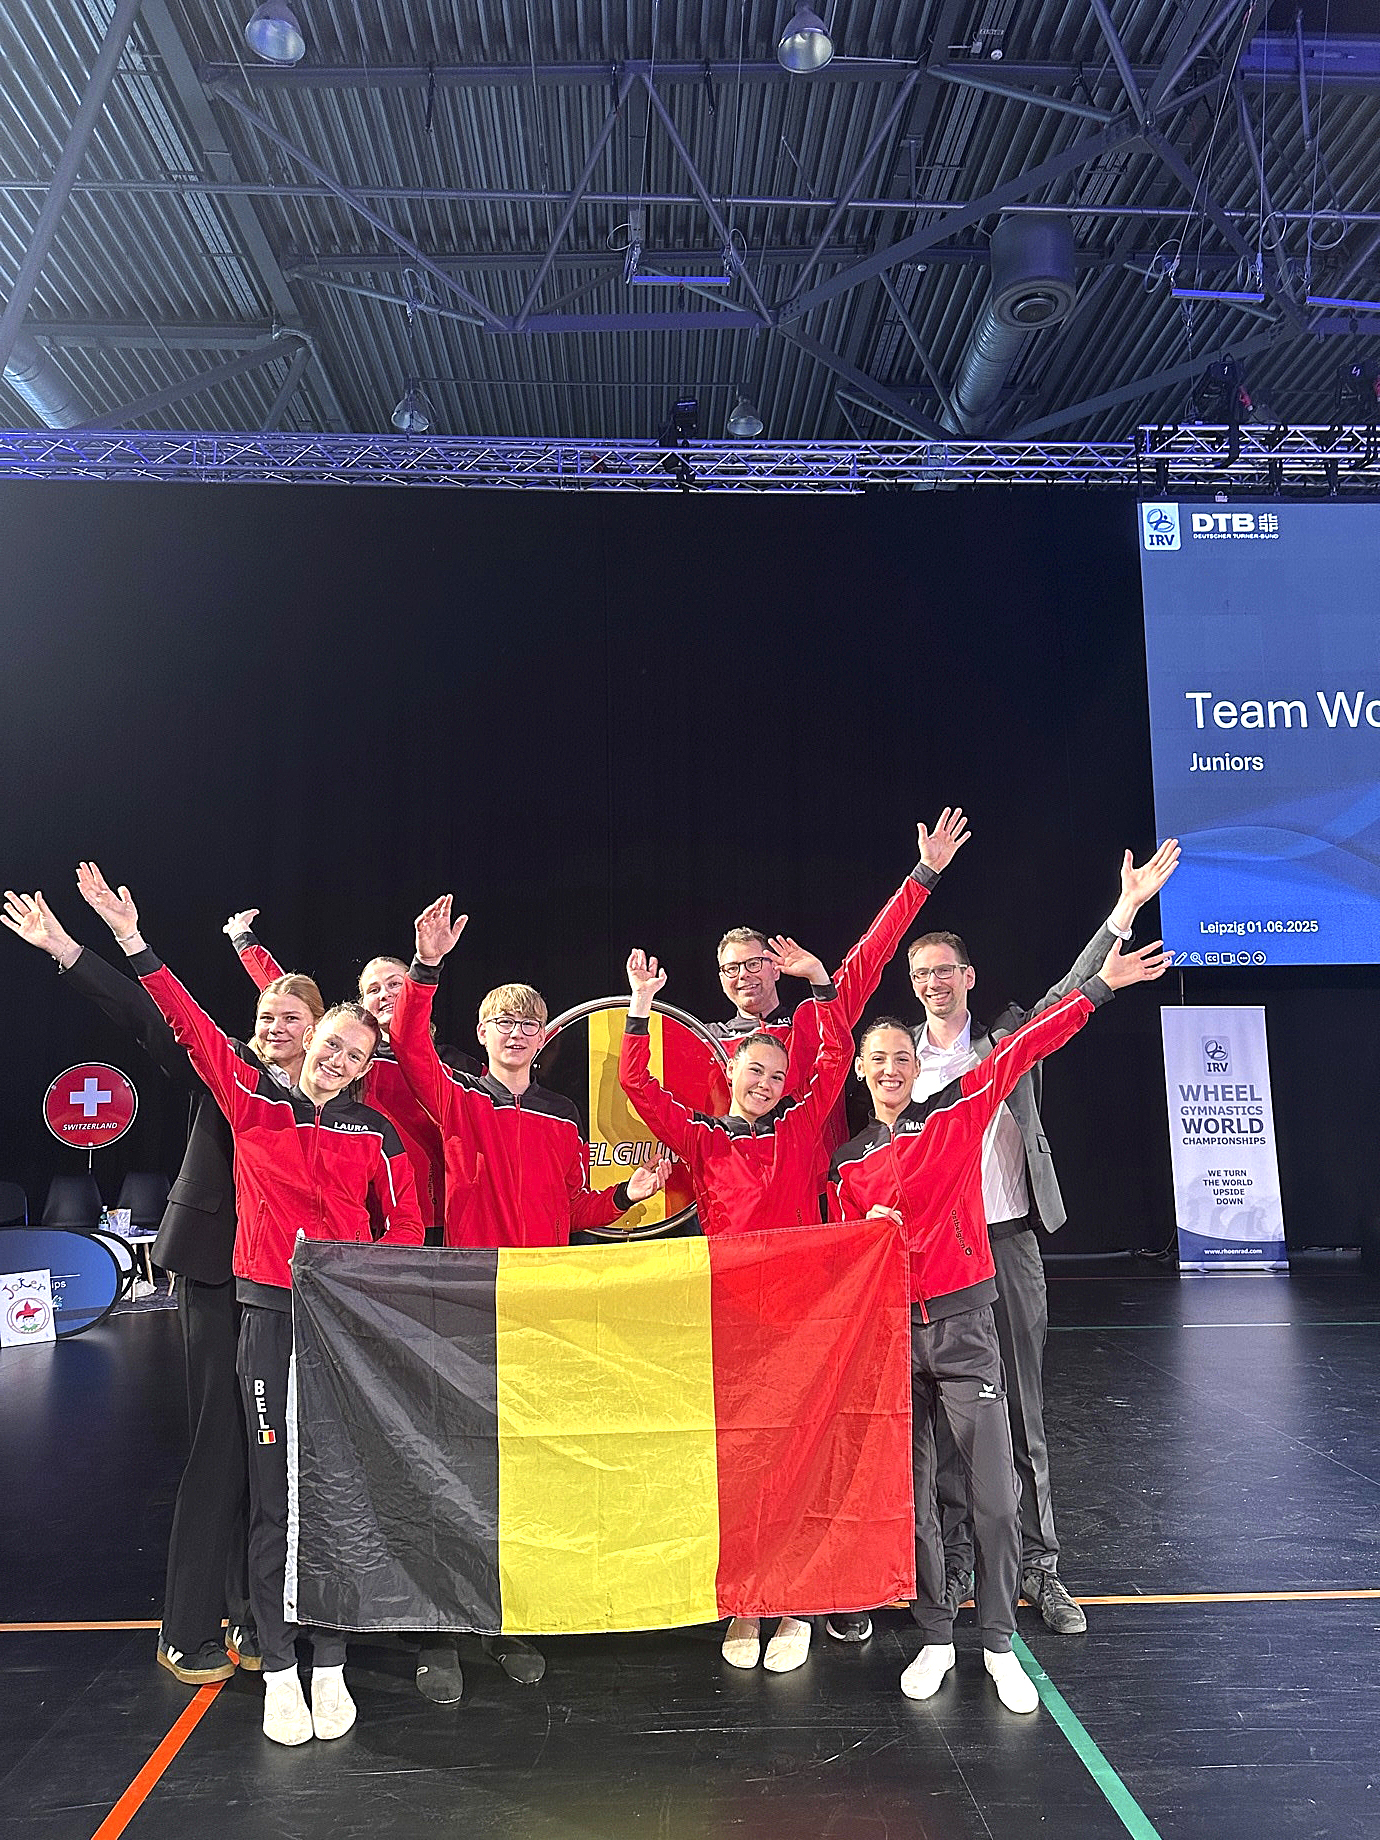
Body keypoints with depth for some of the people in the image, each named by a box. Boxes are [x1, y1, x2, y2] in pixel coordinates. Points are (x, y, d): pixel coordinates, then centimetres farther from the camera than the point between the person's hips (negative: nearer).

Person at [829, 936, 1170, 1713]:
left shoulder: (954, 1114, -1)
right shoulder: (848, 1161, 7)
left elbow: (1026, 1047, -8)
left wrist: (1101, 984, -11)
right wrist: (868, 1233, -9)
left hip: (964, 1326, -2)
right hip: (889, 1333, 2)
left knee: (995, 1493, -1)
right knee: (913, 1496, 8)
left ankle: (1000, 1644, 17)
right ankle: (936, 1639, 25)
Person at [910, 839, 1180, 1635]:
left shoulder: (1010, 1036, 5)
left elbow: (1074, 989, -4)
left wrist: (1125, 911, -14)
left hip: (1009, 1240, 0)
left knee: (1023, 1407, 8)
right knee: (946, 1412, 7)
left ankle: (1039, 1567, 19)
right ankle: (957, 1561, 20)